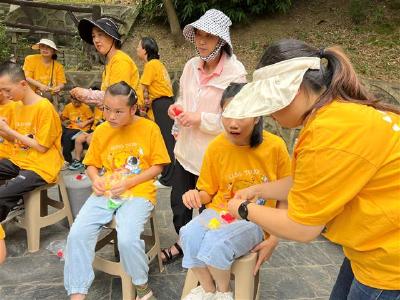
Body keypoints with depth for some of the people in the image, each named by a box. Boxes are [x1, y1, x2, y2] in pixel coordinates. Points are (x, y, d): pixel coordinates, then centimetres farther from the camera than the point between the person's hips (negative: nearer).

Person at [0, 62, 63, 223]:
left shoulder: (44, 107, -14)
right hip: (19, 160, 8)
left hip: (41, 166, -8)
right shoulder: (18, 106, 10)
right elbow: (16, 140, 15)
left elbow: (41, 147, -15)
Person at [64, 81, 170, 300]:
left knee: (127, 239, -27)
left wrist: (128, 183, -13)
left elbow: (157, 166, -1)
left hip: (138, 193, -4)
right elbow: (92, 164, 17)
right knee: (77, 234, -17)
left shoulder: (149, 128, -4)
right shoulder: (101, 131, 6)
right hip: (105, 193, 4)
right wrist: (95, 179, -6)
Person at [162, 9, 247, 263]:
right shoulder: (191, 66, 3)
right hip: (186, 149, 6)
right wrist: (177, 108, -4)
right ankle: (183, 242, 45)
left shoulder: (235, 72, -16)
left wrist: (201, 119, -23)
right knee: (178, 202, 18)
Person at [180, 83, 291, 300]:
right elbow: (208, 192, 8)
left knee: (217, 243, -30)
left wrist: (274, 238, -6)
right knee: (189, 236, -27)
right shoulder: (216, 147, -6)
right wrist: (196, 195, -16)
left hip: (255, 219, -2)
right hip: (219, 211, 3)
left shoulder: (275, 146, -12)